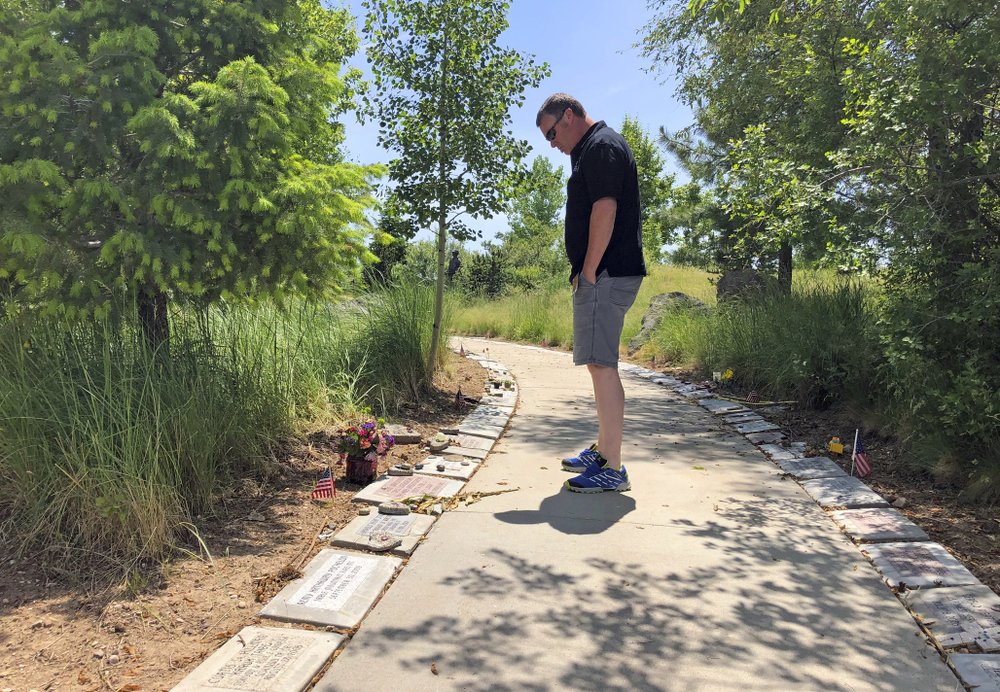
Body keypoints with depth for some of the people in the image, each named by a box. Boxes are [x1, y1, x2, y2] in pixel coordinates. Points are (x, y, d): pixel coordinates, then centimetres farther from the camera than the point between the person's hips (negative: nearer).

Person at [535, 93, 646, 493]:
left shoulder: (602, 146, -8)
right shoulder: (590, 150, 24)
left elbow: (605, 209, -19)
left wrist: (589, 271, -18)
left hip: (605, 275, -11)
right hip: (603, 276, 11)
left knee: (601, 365, -11)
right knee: (600, 364, 15)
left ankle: (612, 469, -6)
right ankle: (603, 450, 27)